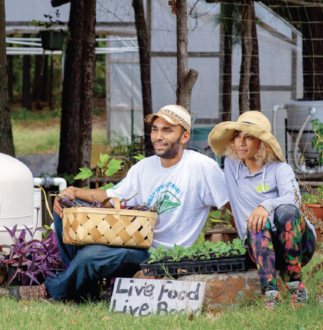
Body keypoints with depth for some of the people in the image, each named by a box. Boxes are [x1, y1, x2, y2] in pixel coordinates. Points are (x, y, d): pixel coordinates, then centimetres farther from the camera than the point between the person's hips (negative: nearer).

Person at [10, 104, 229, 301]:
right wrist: (74, 192, 0)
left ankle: (53, 291, 1)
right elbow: (113, 196, 15)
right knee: (64, 209, -1)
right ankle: (82, 279, 6)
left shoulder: (203, 167, -10)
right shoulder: (144, 168, 10)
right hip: (134, 240, 7)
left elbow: (232, 206, -8)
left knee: (90, 255, -29)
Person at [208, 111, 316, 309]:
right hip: (260, 243, 2)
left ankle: (295, 280, -28)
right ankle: (270, 291, -49)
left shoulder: (280, 169, -1)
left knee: (286, 211, -33)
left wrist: (267, 206, -41)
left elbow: (291, 198, -21)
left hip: (296, 242, -2)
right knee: (257, 224, -32)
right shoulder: (232, 165, 12)